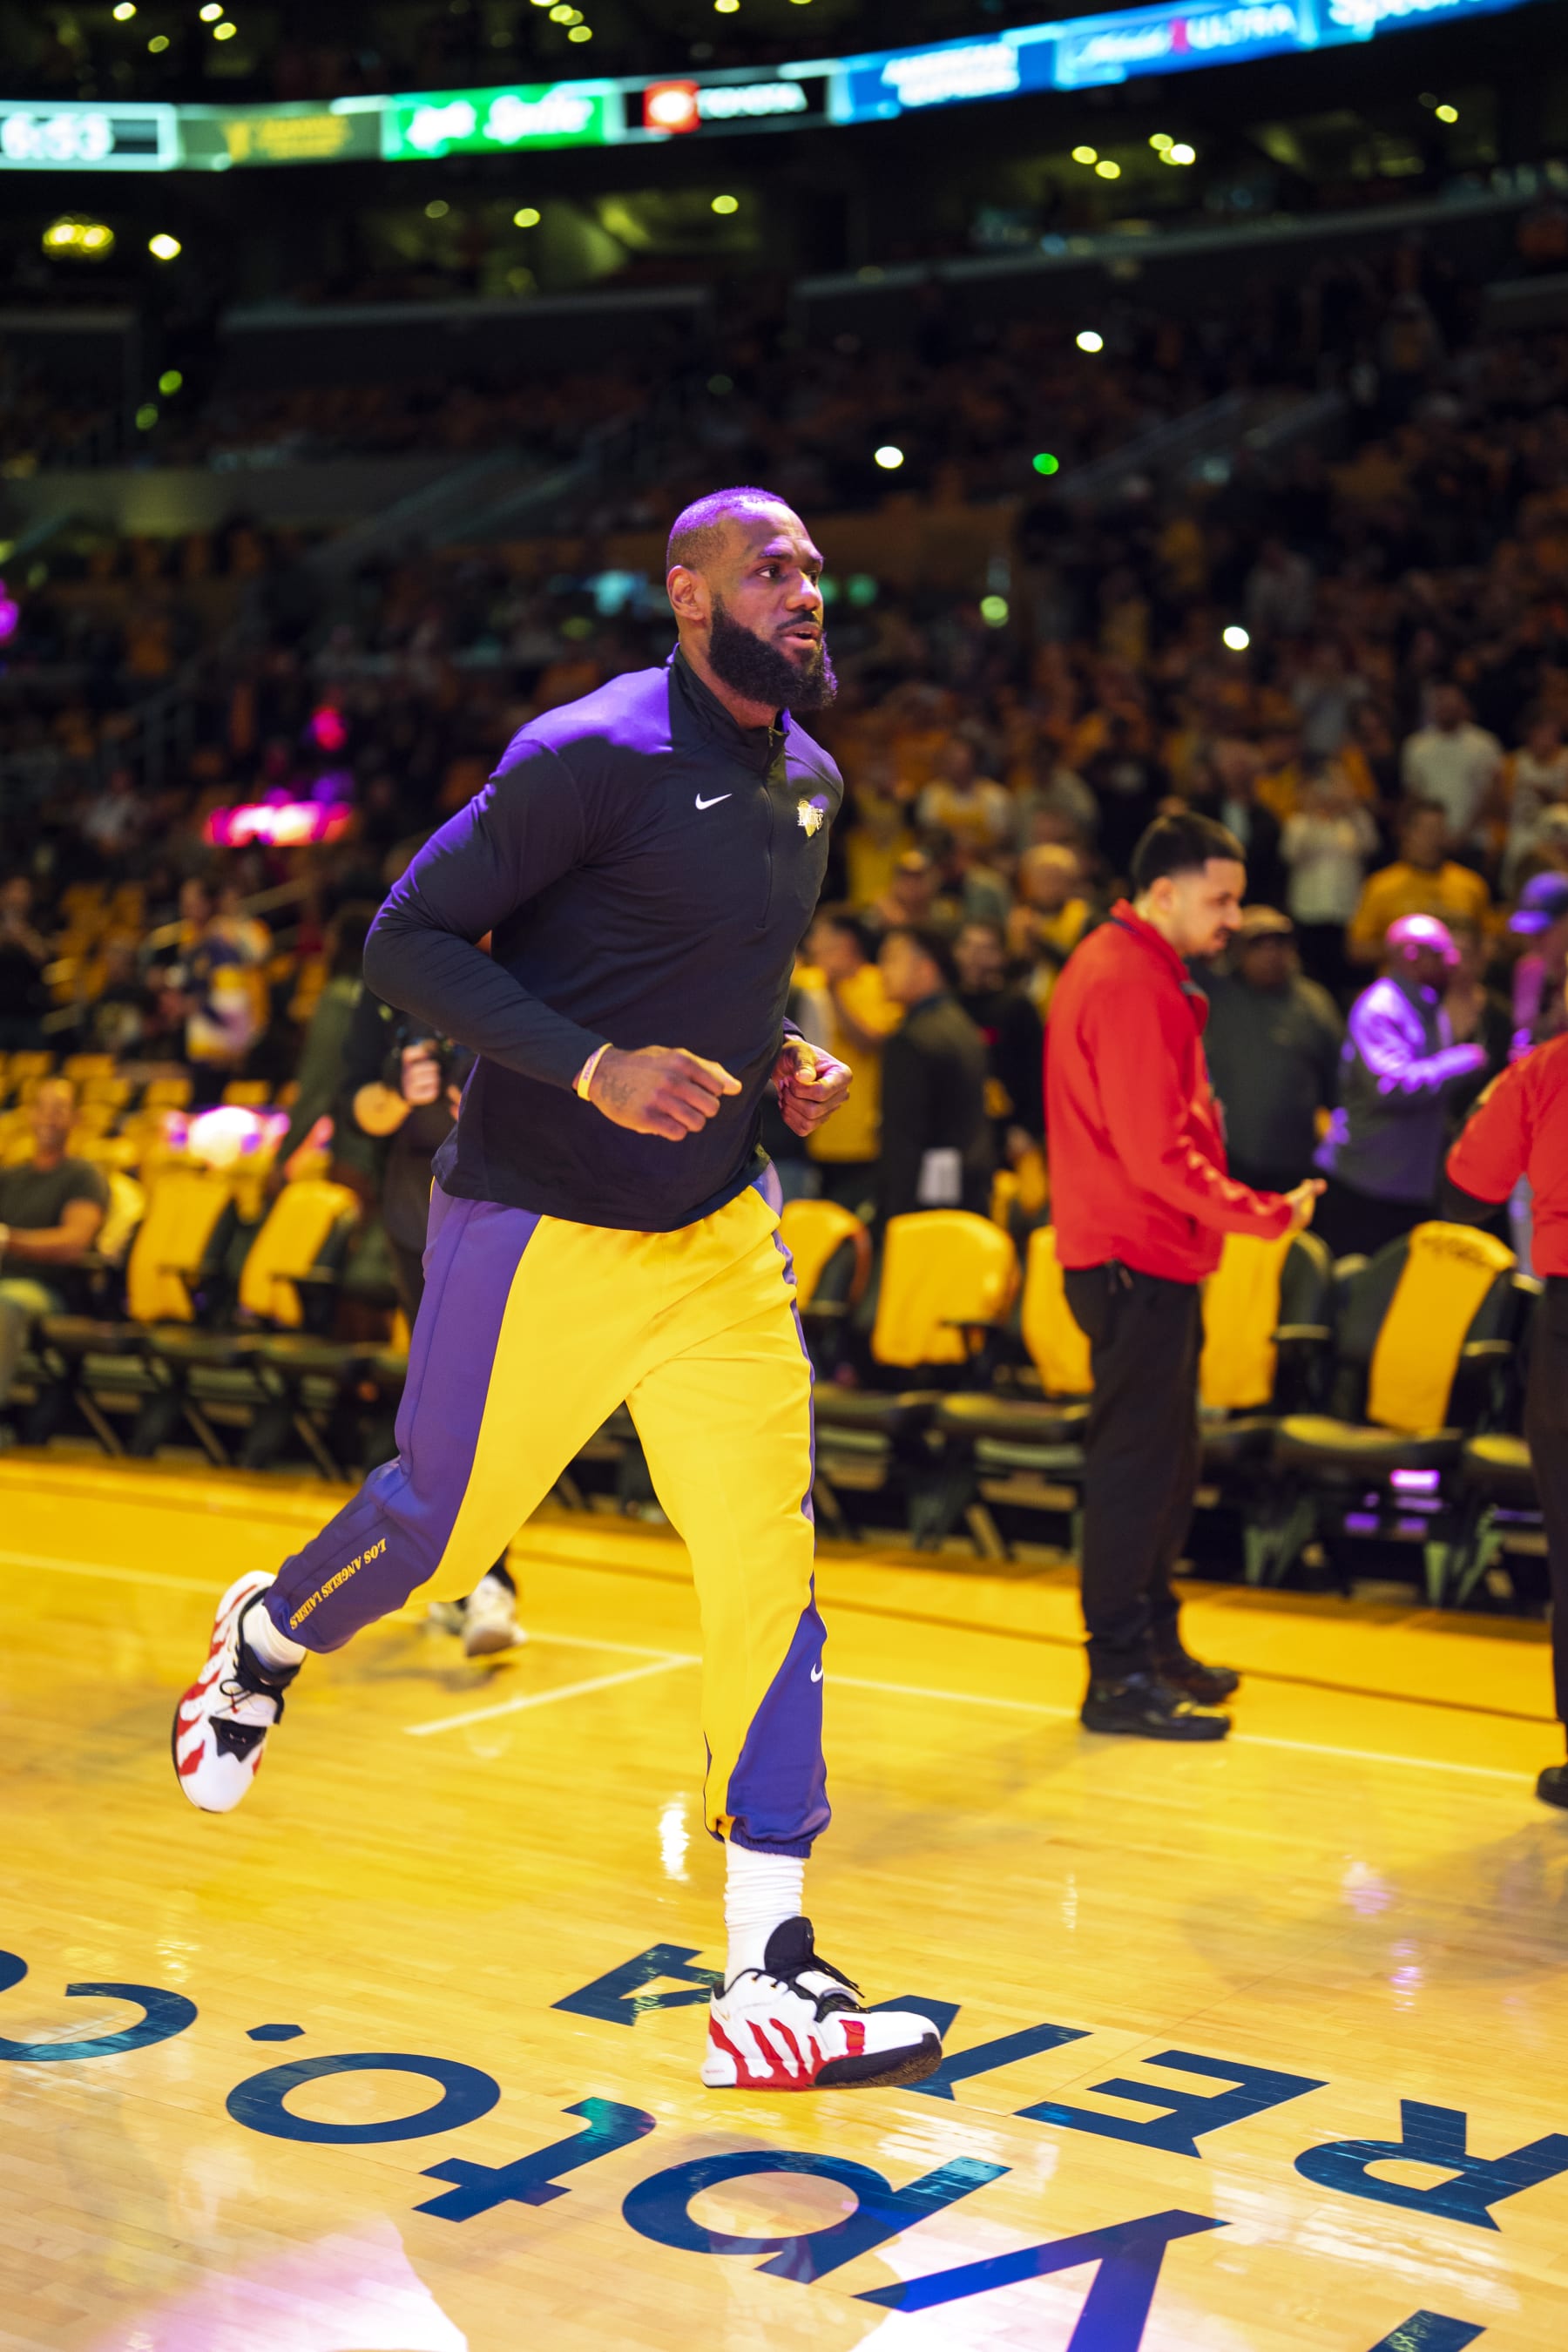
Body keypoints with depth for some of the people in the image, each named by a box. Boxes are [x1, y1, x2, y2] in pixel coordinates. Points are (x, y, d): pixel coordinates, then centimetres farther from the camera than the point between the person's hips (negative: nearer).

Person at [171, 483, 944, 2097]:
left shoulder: (809, 783, 9)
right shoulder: (594, 755, -15)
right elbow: (406, 944, -15)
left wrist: (781, 1061, 5)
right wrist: (595, 1068, -25)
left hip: (718, 1234, 6)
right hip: (540, 1226, -6)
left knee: (771, 1565, -4)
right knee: (439, 1522, 9)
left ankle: (770, 1980, 0)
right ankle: (264, 1639, 45)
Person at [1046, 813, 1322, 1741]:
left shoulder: (1130, 970, 17)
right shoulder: (1130, 985, -17)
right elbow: (1158, 1151, -22)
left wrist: (1257, 1207, 16)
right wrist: (1269, 1214, -16)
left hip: (1152, 1254, 11)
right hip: (1136, 1256, -11)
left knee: (1161, 1459, 16)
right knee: (1139, 1463, -7)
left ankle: (1153, 1642, 26)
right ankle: (1122, 1676, -2)